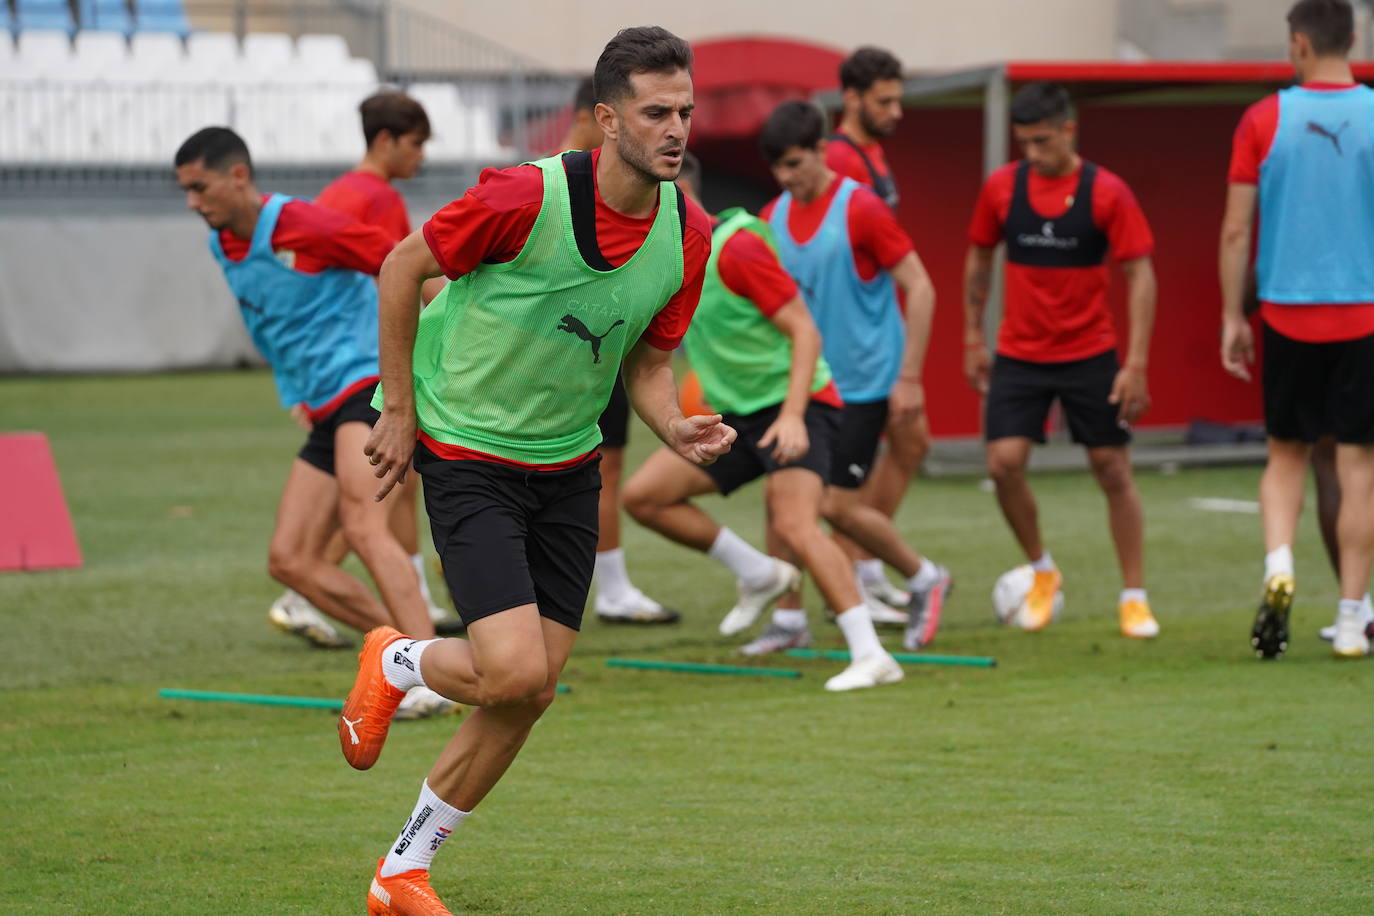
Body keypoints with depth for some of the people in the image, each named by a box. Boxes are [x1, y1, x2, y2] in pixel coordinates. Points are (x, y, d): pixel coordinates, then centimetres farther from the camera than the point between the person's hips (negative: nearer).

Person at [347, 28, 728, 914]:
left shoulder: (689, 235, -5)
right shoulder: (525, 197, -23)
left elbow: (648, 361, 8)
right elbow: (403, 268, -9)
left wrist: (678, 428, -14)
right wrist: (400, 410, -6)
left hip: (568, 466, 6)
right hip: (468, 453, -6)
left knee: (530, 692, 4)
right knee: (515, 672, -18)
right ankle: (396, 663, 17)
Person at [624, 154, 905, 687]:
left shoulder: (736, 248, -18)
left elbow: (805, 331, -21)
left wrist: (792, 414, -30)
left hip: (795, 405, -9)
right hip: (736, 415, 9)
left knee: (794, 524, -29)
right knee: (643, 495, -1)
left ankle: (871, 656, -31)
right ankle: (758, 573, 13)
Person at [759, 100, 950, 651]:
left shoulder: (859, 209, -15)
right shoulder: (774, 218, 4)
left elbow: (920, 289, -13)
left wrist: (909, 378, -15)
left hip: (864, 380, -6)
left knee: (837, 506, -7)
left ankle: (924, 579, 15)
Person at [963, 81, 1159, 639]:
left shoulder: (1106, 193, -10)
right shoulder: (1001, 188, -1)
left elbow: (1140, 276, -9)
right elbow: (979, 259, 13)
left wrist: (1136, 364, -14)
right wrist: (973, 338, 12)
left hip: (1090, 355, -2)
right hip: (1019, 356, 2)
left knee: (1114, 471, 0)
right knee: (1004, 463, -12)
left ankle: (1134, 598, 12)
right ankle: (1041, 570, 13)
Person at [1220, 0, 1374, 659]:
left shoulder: (1264, 121, -2)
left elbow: (1235, 229, -1)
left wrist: (1232, 317, 8)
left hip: (1287, 313, 1)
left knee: (1286, 455, 15)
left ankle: (1278, 568, -10)